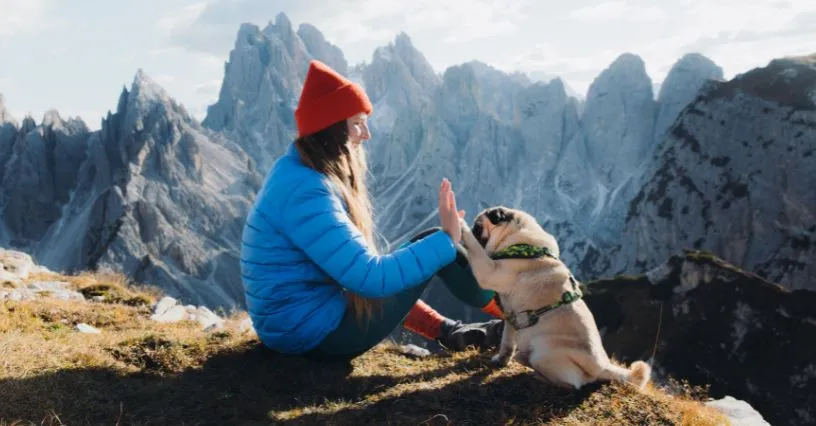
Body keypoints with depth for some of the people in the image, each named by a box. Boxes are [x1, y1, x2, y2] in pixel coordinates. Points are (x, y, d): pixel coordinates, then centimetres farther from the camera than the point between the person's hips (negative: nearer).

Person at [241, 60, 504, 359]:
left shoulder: (295, 171, 6)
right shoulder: (306, 192, -25)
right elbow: (370, 278, -27)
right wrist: (446, 240, -20)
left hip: (294, 324, 10)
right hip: (316, 332, -10)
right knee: (434, 242, -5)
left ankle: (449, 332, 22)